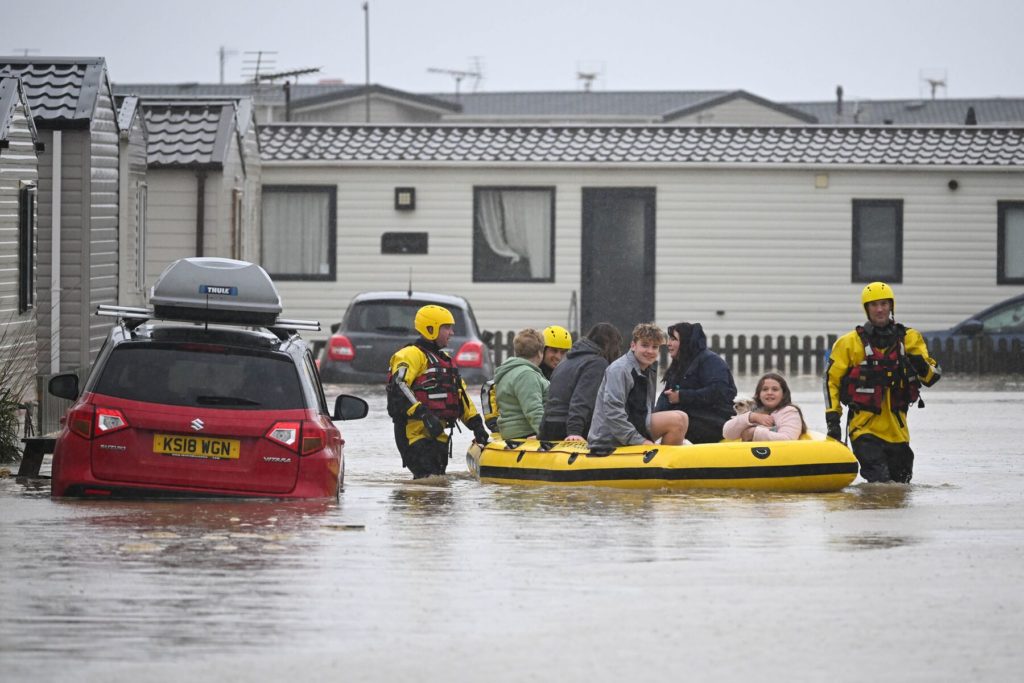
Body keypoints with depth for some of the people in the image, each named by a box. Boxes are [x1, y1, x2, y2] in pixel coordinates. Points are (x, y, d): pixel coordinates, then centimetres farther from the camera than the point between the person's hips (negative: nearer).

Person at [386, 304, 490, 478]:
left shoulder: (445, 360, 24)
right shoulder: (412, 355, -7)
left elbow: (460, 395, 27)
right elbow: (398, 387, -22)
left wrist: (476, 424, 17)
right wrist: (423, 414, -29)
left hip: (437, 432, 10)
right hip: (415, 430, -10)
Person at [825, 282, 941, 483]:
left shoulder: (910, 338, 7)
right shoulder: (850, 342, 1)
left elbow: (934, 375, 5)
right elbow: (831, 380, 6)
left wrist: (922, 367, -18)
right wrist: (833, 417, -2)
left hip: (896, 427, 3)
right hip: (864, 426, -3)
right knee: (880, 482, -18)